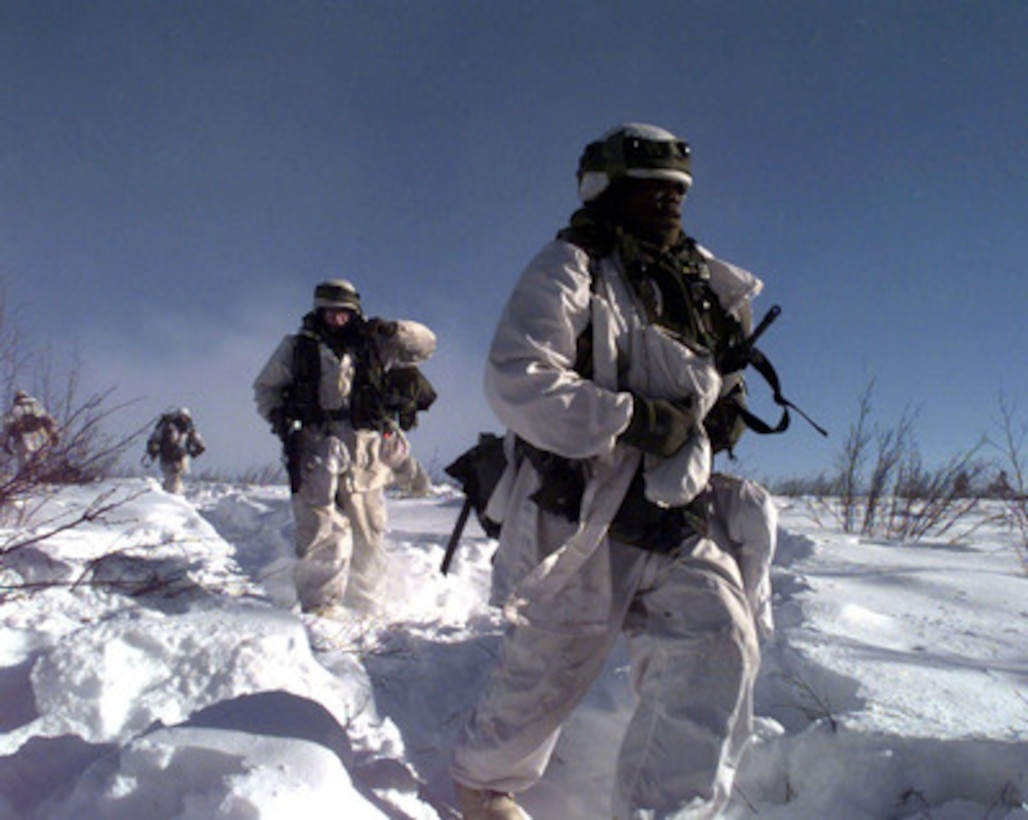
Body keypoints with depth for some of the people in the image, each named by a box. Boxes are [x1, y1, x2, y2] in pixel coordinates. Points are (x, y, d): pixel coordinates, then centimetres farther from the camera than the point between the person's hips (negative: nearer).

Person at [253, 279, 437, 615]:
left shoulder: (373, 346, 14)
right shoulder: (296, 348, 14)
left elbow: (425, 343, 16)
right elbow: (265, 387, 21)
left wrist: (389, 329, -2)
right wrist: (278, 416, 1)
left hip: (364, 454, 2)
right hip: (315, 450, -2)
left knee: (368, 535, 6)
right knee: (322, 533, -16)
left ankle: (364, 607, 20)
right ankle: (319, 606, -11)